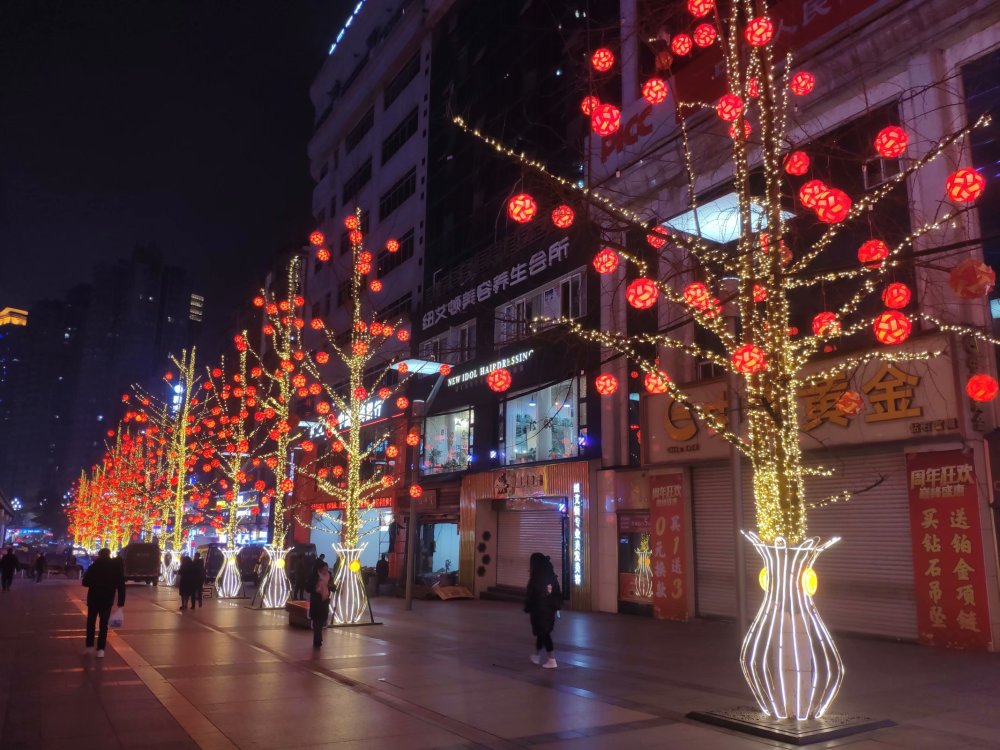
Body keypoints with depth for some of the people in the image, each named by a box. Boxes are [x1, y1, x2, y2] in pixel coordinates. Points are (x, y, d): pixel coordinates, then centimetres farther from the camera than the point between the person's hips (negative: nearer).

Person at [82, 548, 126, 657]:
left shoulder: (94, 565, -4)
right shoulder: (117, 567, -1)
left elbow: (85, 582, -3)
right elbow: (121, 587, -5)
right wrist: (120, 604, -4)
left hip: (93, 599, 0)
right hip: (108, 600, 0)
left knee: (91, 622, 18)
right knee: (103, 624, 6)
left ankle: (90, 646, 19)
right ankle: (100, 650, -2)